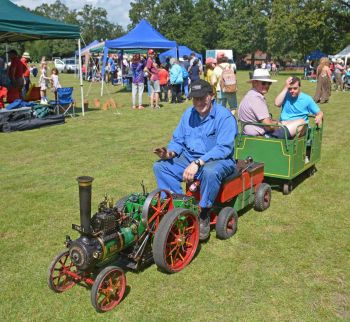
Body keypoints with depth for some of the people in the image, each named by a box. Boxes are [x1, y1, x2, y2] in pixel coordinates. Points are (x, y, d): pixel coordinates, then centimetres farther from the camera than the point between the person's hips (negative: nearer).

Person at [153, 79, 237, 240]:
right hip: (189, 159, 6)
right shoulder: (188, 114, 8)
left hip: (218, 160, -6)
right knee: (160, 166, -11)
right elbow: (178, 140, 10)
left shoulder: (224, 116, -13)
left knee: (210, 172, -40)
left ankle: (203, 216, -19)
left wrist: (197, 163, -30)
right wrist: (170, 153, -14)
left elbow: (223, 148, -22)